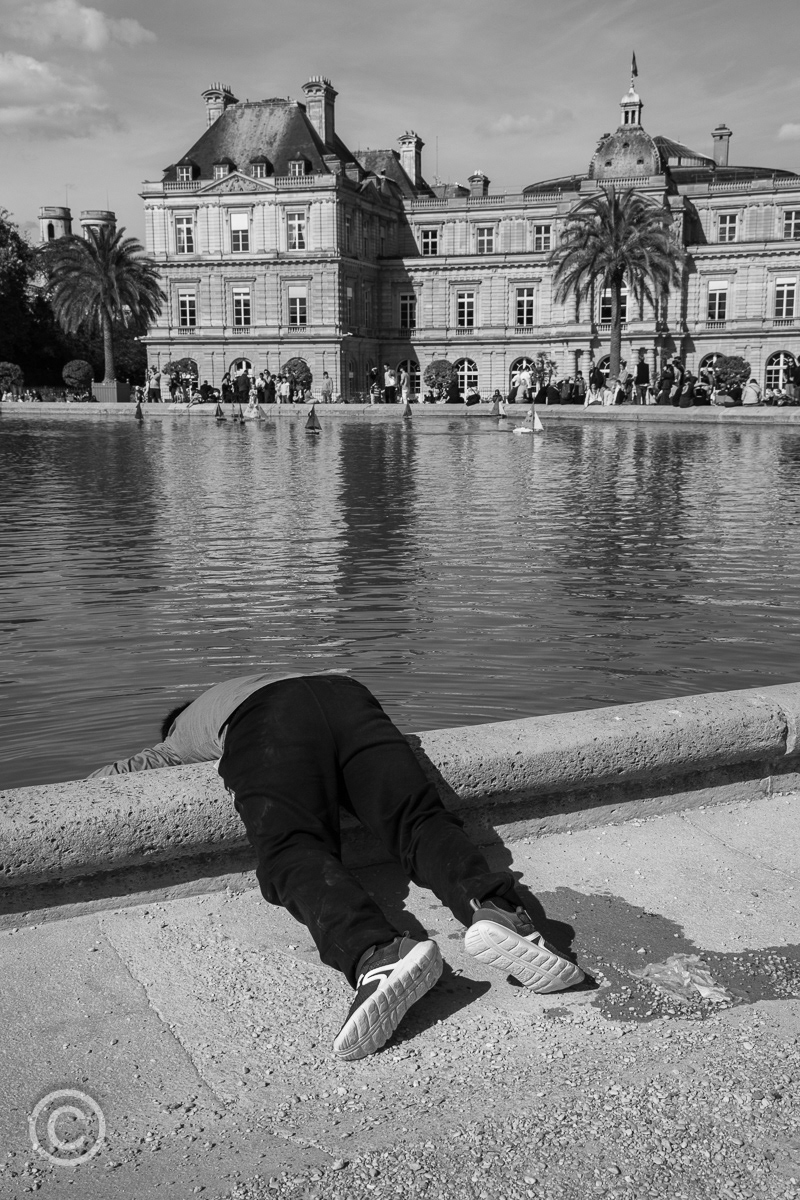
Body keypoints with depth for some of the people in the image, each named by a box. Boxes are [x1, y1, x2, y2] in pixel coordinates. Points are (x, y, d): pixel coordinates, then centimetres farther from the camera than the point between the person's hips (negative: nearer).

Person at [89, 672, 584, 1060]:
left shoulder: (184, 730, 40)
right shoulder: (250, 682, 51)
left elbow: (104, 778, 42)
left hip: (263, 723, -4)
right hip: (347, 690, 4)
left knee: (294, 851, -22)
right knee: (420, 819, -8)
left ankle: (375, 953, -52)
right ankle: (493, 907, -39)